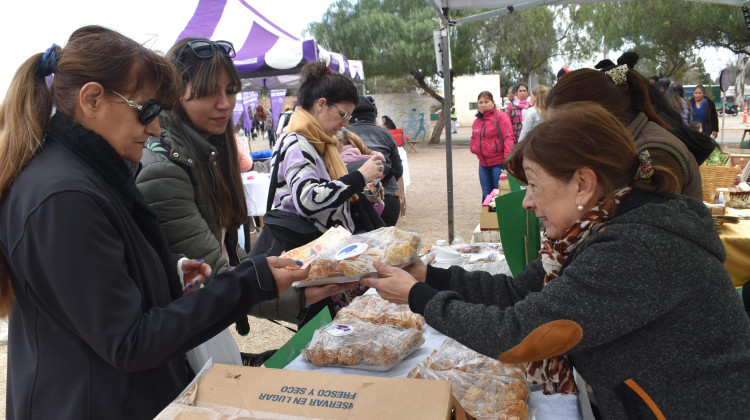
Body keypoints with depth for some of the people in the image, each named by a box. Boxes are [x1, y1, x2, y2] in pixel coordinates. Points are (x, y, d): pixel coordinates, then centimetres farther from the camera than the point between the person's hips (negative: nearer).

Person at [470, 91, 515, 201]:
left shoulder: (500, 116, -7)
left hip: (499, 163, -7)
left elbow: (508, 137, -15)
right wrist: (474, 148, 5)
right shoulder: (477, 121, 15)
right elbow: (474, 139, 26)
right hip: (483, 164, 7)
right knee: (486, 194, 11)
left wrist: (507, 158, -23)